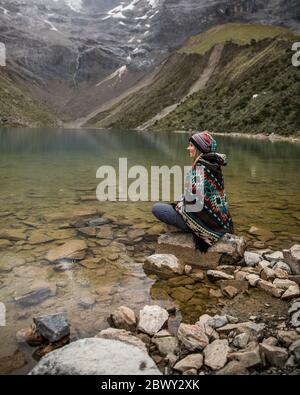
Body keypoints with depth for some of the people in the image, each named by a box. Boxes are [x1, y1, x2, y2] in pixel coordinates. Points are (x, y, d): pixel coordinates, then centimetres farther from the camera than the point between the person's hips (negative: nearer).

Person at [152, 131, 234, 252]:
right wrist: (182, 200, 12)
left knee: (156, 208, -4)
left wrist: (181, 205, -6)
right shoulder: (214, 164, 8)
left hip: (205, 220, -10)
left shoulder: (200, 166, -19)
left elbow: (194, 201, -26)